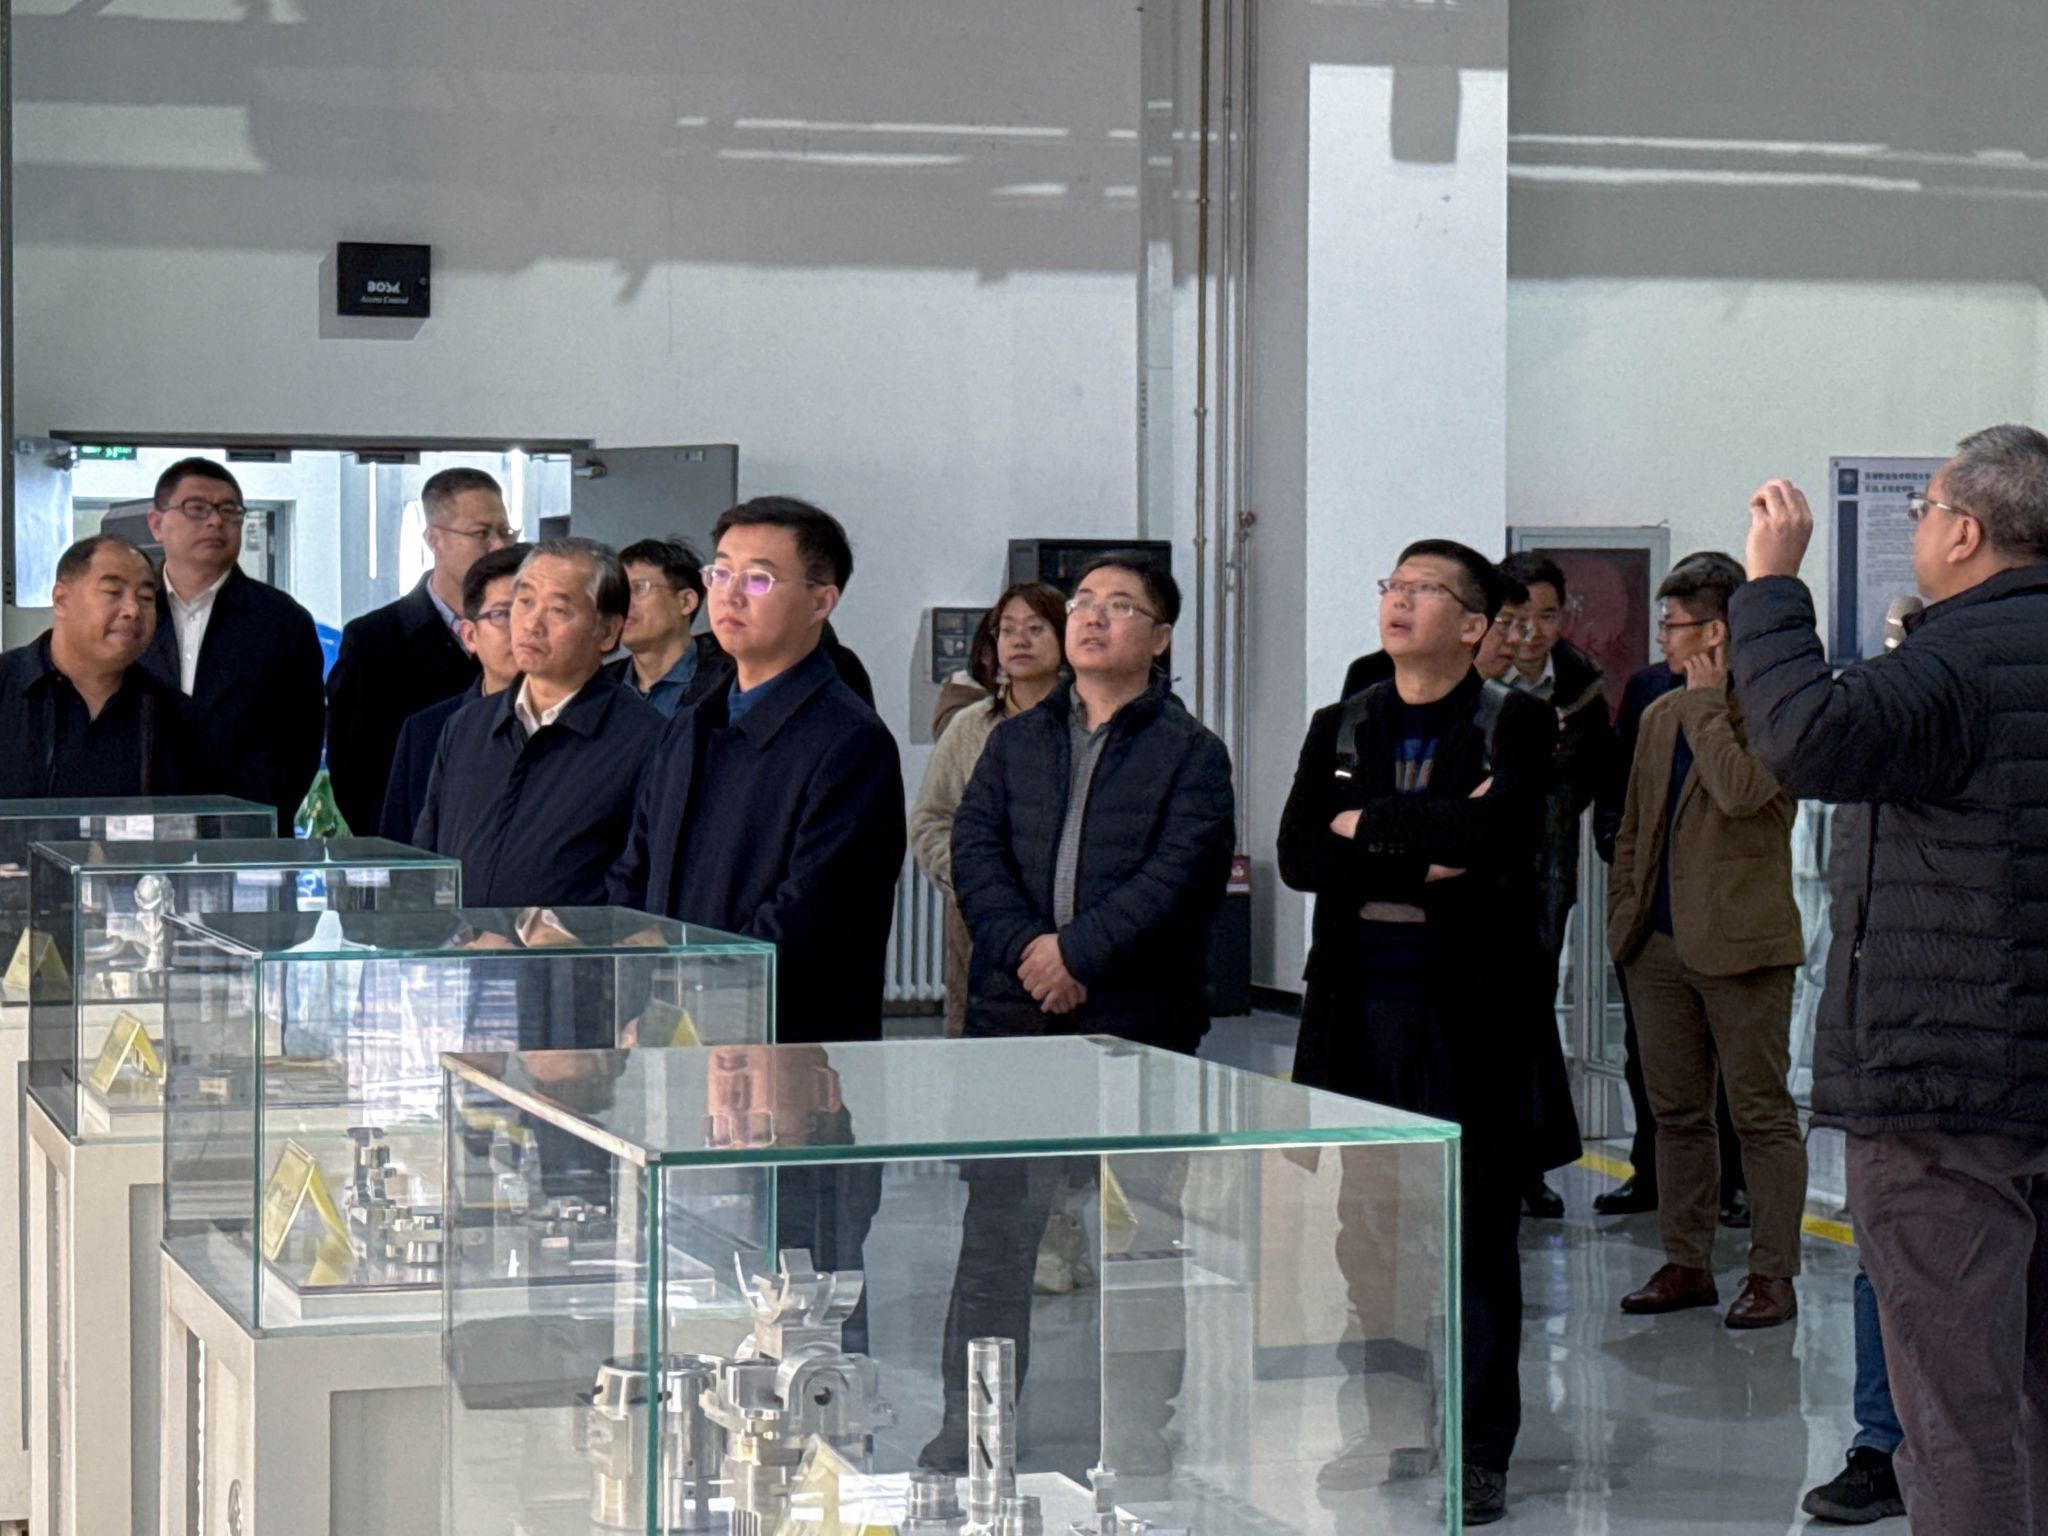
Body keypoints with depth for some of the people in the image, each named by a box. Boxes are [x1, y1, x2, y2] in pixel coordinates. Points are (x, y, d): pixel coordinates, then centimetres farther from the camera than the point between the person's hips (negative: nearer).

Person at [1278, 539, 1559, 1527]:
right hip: (1355, 1008, 4)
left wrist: (1370, 826, -8)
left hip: (1468, 1011, -4)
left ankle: (1477, 1454, 7)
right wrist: (1425, 855, -12)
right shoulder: (1340, 729, 13)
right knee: (1360, 1229, 8)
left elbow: (1497, 830, -19)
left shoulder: (1516, 725, 1)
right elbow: (1299, 855, -1)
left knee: (1472, 1235, 0)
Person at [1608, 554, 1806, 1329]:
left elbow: (1741, 790, -26)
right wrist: (1624, 916, 13)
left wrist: (1706, 703, -14)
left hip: (1741, 945, -7)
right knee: (1677, 1113, 11)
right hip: (1661, 945, 8)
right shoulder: (1661, 716, 15)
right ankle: (1687, 1264, 19)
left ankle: (1772, 1274, 3)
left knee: (1762, 1114, -1)